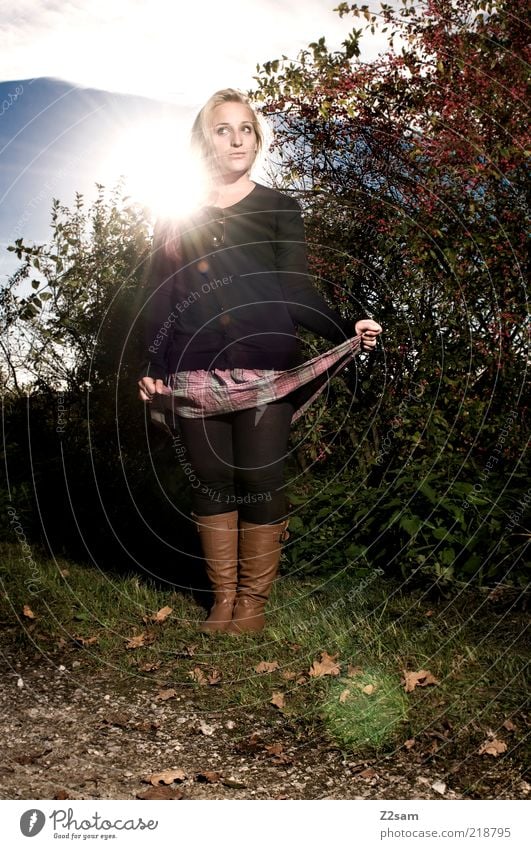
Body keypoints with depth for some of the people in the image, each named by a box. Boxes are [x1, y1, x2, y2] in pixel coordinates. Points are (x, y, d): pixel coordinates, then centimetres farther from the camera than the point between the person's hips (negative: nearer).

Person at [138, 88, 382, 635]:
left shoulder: (278, 209, 10)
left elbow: (295, 291, 3)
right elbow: (159, 293, 11)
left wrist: (346, 328, -13)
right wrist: (152, 365, 3)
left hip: (266, 369, -1)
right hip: (196, 372, 2)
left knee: (260, 481, -3)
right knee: (210, 479, 4)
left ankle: (253, 599, 12)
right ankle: (223, 596, 16)